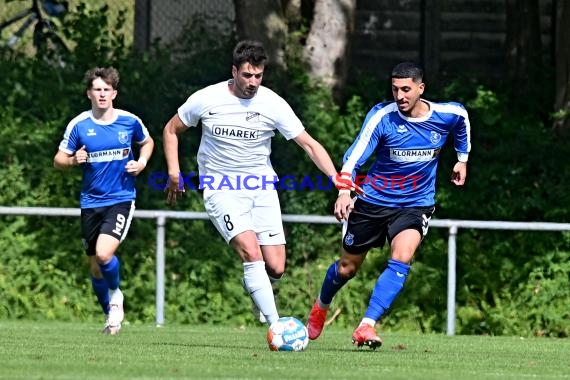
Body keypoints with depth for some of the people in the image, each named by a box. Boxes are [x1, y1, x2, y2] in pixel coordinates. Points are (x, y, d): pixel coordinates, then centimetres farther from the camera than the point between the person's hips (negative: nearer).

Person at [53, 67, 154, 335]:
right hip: (91, 202, 2)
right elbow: (58, 160, 4)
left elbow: (148, 142, 18)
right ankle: (110, 315, 32)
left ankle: (116, 296, 7)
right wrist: (73, 160, -17)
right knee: (95, 267, 9)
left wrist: (142, 162, -2)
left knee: (104, 254, -23)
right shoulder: (78, 125, -3)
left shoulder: (129, 122, -3)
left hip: (121, 199, -2)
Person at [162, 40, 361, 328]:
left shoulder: (273, 104, -7)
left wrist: (336, 179, -18)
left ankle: (253, 286, 33)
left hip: (261, 189, 2)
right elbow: (172, 130, 9)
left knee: (275, 268, -5)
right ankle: (275, 326, -24)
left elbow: (309, 144, -5)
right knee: (252, 253, -24)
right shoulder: (206, 99, -7)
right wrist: (174, 171, -3)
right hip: (221, 190, -2)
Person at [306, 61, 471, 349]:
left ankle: (366, 326, -28)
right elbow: (354, 157, -24)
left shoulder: (447, 115, -10)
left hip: (416, 204, 1)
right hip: (373, 200, -1)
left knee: (401, 260, -26)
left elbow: (462, 118, 17)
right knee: (347, 268, 11)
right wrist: (344, 191, -41)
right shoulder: (382, 117, -18)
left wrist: (462, 159, 24)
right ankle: (321, 306, 44)